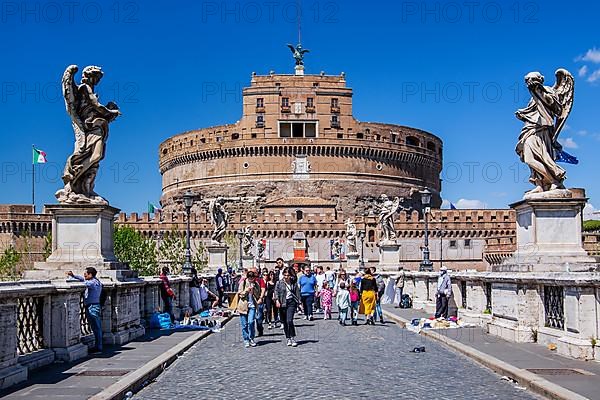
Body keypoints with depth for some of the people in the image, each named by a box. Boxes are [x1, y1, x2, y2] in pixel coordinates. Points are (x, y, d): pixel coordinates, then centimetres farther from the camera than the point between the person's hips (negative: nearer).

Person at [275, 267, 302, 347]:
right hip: (283, 303, 1)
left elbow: (297, 293, 11)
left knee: (289, 321, -15)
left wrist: (299, 303, 5)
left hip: (291, 302, -1)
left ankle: (293, 338, -7)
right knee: (284, 322, 6)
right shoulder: (279, 283, 3)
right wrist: (277, 300, -16)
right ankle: (288, 339, 18)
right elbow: (276, 291, -2)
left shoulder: (294, 283, 6)